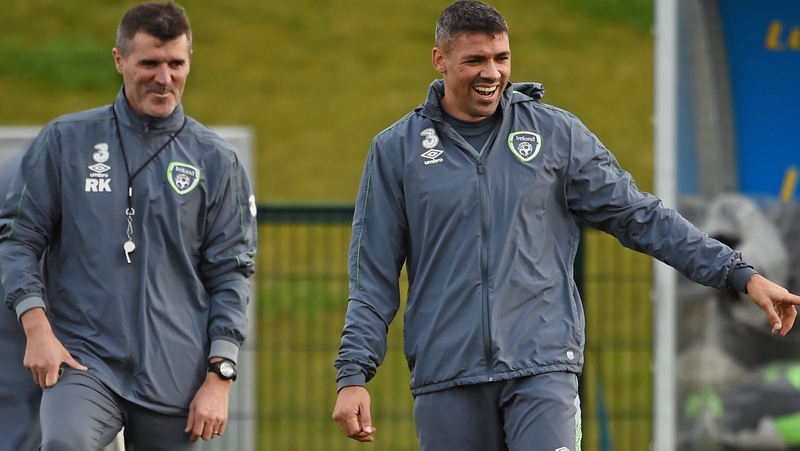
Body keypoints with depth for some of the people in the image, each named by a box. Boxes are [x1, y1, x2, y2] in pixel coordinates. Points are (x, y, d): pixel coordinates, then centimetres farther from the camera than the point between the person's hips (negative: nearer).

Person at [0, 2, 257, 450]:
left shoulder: (216, 160, 7)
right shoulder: (66, 141, 6)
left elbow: (231, 274, 6)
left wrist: (220, 377, -2)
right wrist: (37, 328, -6)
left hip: (176, 377, 2)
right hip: (84, 361, -2)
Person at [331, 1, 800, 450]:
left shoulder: (556, 133, 7)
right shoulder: (397, 150, 6)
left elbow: (639, 215, 9)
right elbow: (374, 277, 8)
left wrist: (742, 274, 3)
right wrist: (353, 374, -2)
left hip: (543, 368, -1)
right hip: (446, 377, 1)